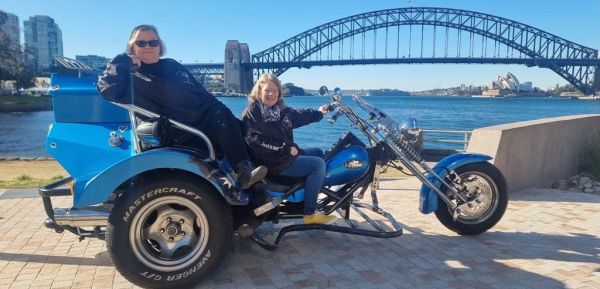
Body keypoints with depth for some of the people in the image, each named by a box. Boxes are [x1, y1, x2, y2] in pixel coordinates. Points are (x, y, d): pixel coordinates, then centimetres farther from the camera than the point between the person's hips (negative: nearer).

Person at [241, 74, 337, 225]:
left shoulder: (279, 109, 10)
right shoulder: (251, 113, -15)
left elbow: (299, 115, 28)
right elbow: (256, 143, -25)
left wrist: (318, 113, 34)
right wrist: (286, 149, -24)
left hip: (284, 154, 10)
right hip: (273, 162, -10)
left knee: (318, 152, 20)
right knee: (318, 164, -16)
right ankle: (309, 214, -13)